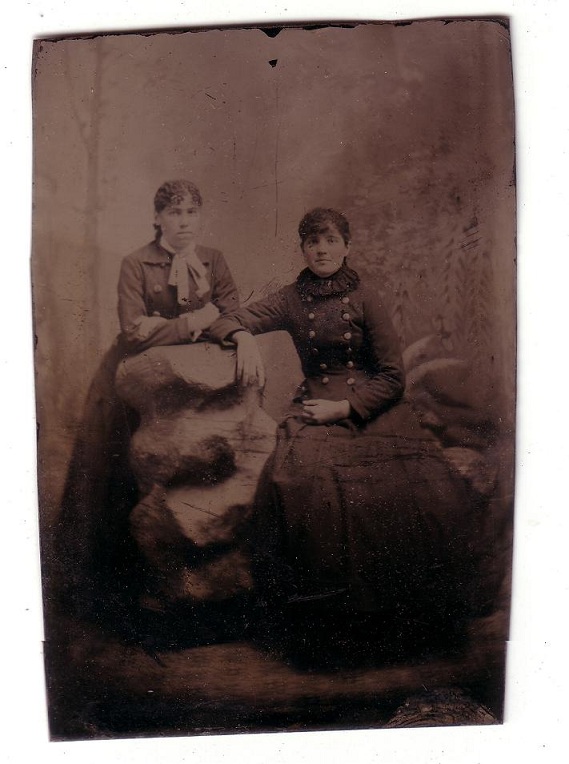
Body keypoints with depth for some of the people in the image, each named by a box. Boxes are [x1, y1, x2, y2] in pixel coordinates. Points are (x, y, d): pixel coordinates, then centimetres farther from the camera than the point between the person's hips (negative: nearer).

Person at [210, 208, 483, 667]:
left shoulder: (365, 297, 6)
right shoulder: (292, 300, 12)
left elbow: (393, 376, 2)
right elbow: (226, 322, 11)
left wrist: (342, 407, -10)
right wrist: (245, 338, -12)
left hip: (373, 408, 0)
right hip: (317, 409, 1)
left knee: (430, 496, -27)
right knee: (300, 483, -33)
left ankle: (403, 619, -3)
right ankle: (324, 627, -14)